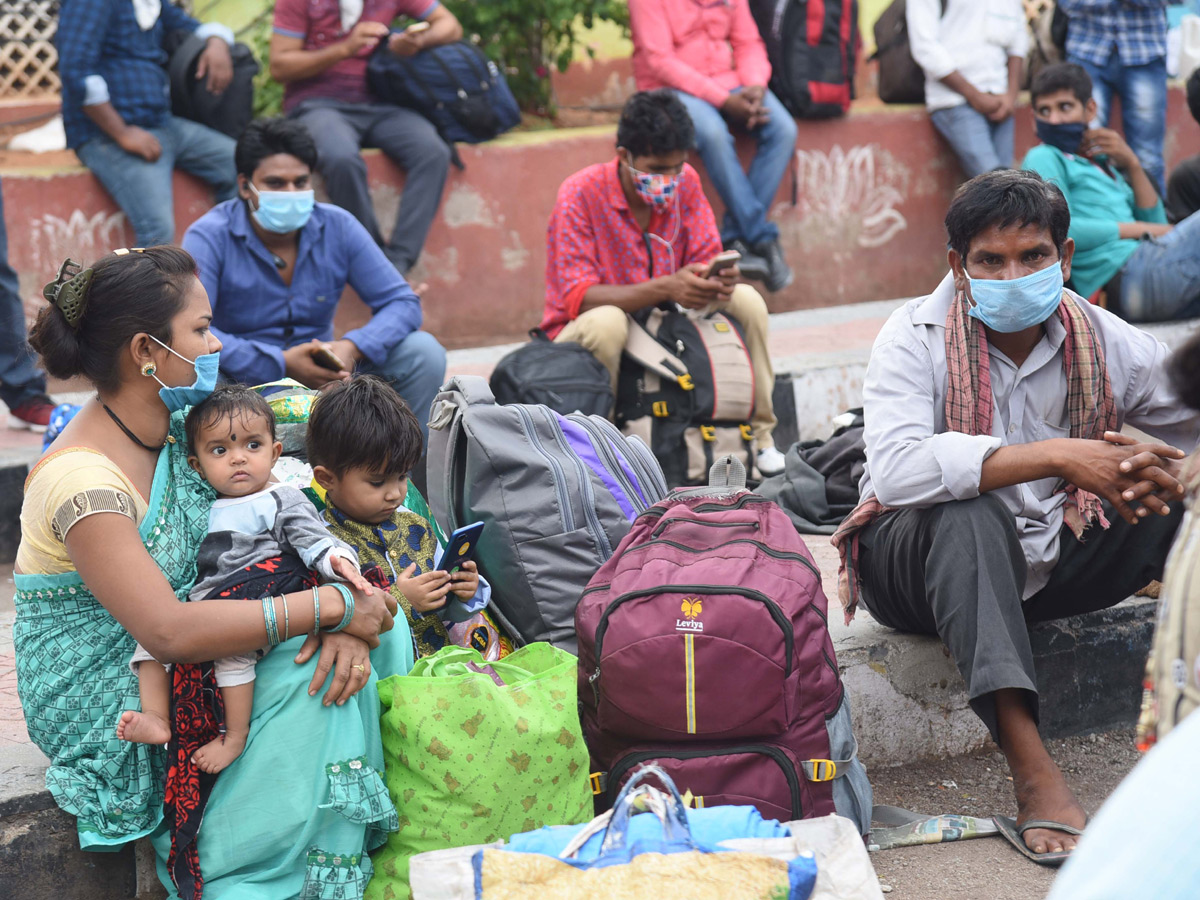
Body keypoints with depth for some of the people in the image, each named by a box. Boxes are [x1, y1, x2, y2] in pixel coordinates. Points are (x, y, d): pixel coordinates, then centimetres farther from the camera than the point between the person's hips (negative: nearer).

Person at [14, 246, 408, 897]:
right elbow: (169, 632, -34)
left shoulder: (180, 426, 0)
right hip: (106, 708, -8)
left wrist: (346, 620, -20)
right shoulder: (84, 481, -26)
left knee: (374, 617, -6)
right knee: (310, 672, -25)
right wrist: (329, 608, -30)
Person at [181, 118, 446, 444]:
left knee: (424, 353, -13)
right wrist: (280, 363, -30)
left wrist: (352, 349, -23)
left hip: (324, 378, 4)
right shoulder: (210, 237, -11)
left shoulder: (337, 227, 0)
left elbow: (404, 303, -2)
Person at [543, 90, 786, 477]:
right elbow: (577, 298, -26)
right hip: (583, 336, -5)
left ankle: (758, 434, -5)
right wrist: (666, 288, -39)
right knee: (607, 322, -39)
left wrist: (719, 278, -29)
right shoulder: (580, 195, -20)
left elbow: (706, 257, -1)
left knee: (747, 301, -14)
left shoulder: (685, 183, -5)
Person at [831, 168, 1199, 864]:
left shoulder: (1104, 342, -3)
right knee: (967, 513, -38)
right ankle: (1032, 772, -44)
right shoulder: (918, 335, -14)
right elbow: (899, 469, -32)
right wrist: (1056, 456, -36)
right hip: (917, 564, -4)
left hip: (1049, 558, 4)